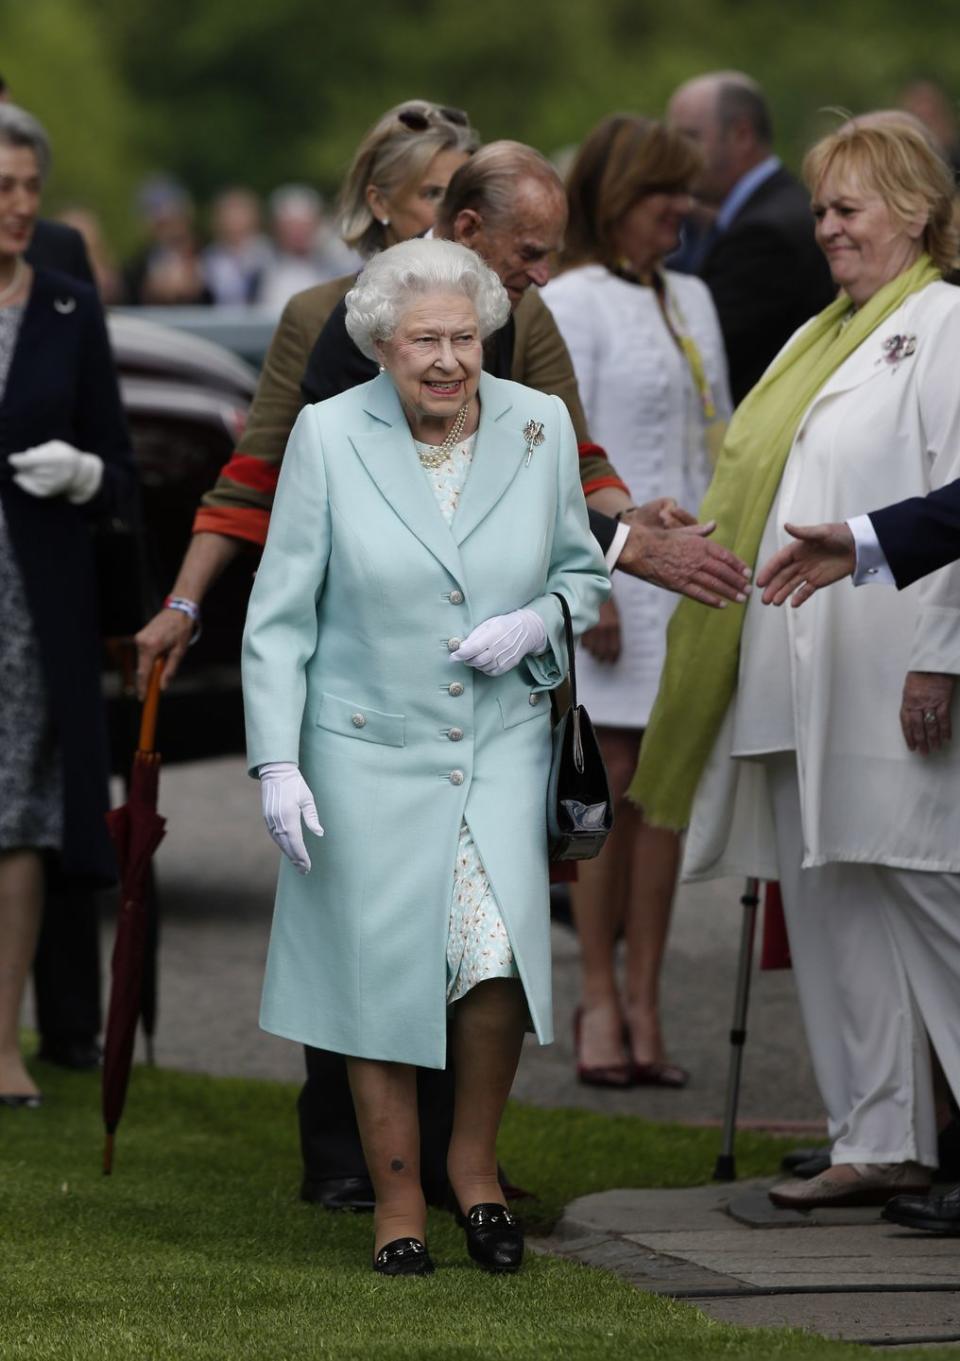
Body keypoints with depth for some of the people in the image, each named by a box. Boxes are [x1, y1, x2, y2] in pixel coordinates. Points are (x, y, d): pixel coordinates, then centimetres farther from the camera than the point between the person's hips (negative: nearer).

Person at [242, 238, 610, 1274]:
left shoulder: (539, 427, 0)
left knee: (501, 958, -13)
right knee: (382, 969, 1)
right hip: (369, 750, -1)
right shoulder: (328, 435, -6)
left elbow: (583, 573, 13)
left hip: (502, 746, 1)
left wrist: (535, 623, -10)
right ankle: (396, 1200, 17)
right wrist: (277, 765, -9)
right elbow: (279, 613, -3)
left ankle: (474, 1161, 11)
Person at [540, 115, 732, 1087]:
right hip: (615, 575, -6)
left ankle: (643, 1003, 7)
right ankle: (599, 1000, 3)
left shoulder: (688, 300, 16)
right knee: (610, 790, -4)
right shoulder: (571, 303, -6)